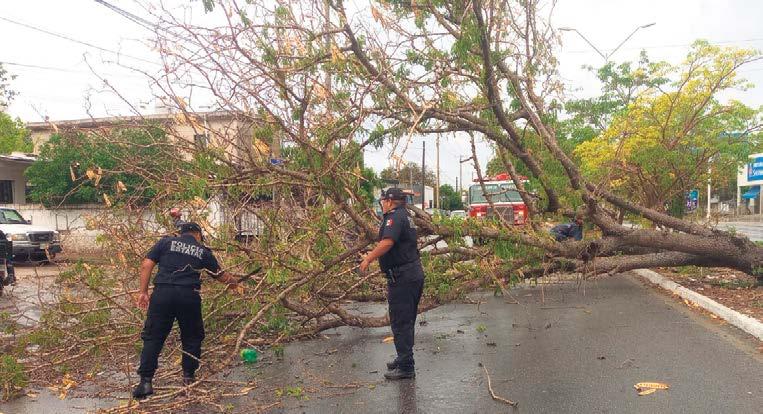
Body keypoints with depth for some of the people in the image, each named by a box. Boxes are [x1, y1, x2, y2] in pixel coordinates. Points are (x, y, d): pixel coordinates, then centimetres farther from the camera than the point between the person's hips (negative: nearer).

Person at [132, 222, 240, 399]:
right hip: (189, 296, 0)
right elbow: (220, 275, 26)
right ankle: (188, 377, 22)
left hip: (162, 293, 0)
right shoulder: (203, 251, 15)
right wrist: (232, 281, 46)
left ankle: (146, 381, 5)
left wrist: (143, 292, 6)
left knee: (153, 337, 8)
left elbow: (146, 265, 3)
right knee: (192, 338, 17)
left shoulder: (166, 242, 14)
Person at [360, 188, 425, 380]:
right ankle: (404, 359, 34)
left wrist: (368, 259, -20)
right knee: (407, 321, 20)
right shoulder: (404, 216, 18)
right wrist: (372, 255, 30)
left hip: (402, 276, -11)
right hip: (415, 272, 11)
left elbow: (387, 242, -29)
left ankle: (406, 367, 3)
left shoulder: (395, 217, -14)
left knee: (400, 322, -3)